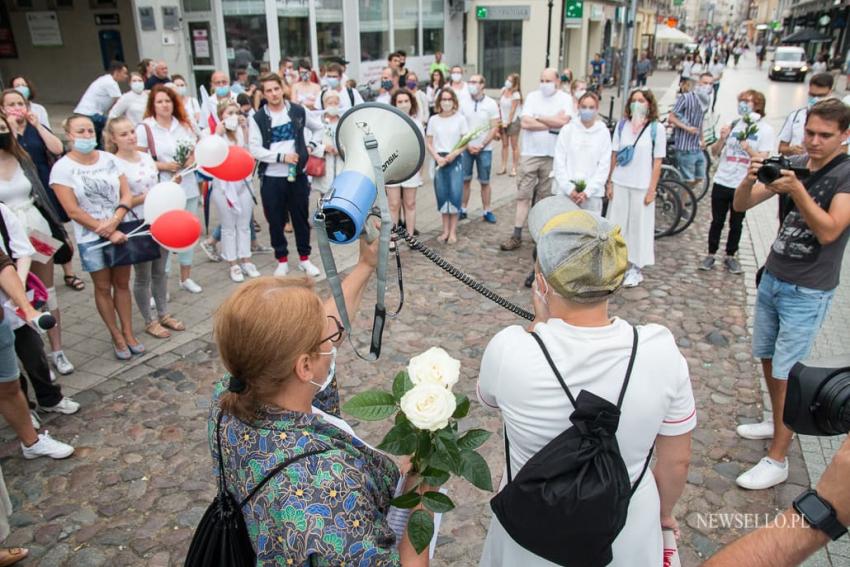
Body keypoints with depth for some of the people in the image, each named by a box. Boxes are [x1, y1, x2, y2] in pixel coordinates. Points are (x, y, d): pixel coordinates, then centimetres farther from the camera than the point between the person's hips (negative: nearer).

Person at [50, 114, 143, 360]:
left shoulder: (109, 159, 1)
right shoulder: (62, 168, -8)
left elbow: (127, 195, -2)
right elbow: (73, 211, -12)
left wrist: (114, 222, -18)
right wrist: (108, 233, -15)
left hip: (121, 230, 3)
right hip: (91, 239, -3)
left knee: (122, 284, 11)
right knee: (103, 287, 8)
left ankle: (129, 333, 22)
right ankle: (117, 337, 20)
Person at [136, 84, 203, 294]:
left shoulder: (184, 125, 9)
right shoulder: (144, 128, -6)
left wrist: (193, 159, -4)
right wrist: (164, 166, -17)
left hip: (188, 187, 5)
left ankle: (186, 277, 27)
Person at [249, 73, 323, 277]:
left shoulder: (298, 111, 3)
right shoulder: (258, 118, -3)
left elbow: (319, 128, 18)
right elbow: (254, 149, -8)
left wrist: (311, 145, 3)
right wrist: (281, 157, -17)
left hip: (297, 174, 1)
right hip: (271, 178, -1)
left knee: (301, 217, 9)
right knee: (276, 221, 6)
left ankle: (304, 258, 22)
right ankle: (282, 260, 20)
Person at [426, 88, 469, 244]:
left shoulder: (460, 119, 0)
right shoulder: (433, 120, 4)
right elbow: (428, 143, 5)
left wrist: (454, 154, -14)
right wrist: (438, 158, -10)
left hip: (455, 160, -2)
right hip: (439, 160, 2)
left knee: (455, 194, -5)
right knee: (442, 195, 6)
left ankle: (453, 231, 5)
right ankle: (445, 230, 17)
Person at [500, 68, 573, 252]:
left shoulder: (565, 98, 1)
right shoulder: (532, 97, 5)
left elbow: (563, 121, -17)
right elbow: (524, 123, -8)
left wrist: (538, 117, -8)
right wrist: (552, 124, -9)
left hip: (552, 156, -1)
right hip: (530, 153, 1)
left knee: (546, 197, 9)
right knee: (524, 196, 0)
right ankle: (516, 235, 3)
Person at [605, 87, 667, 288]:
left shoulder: (657, 129, -4)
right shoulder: (622, 125, 2)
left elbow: (657, 162, -3)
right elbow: (614, 155, 5)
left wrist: (652, 189, -7)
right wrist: (610, 182, 2)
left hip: (641, 186, -2)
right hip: (620, 184, 2)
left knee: (639, 226, 4)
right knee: (616, 224, 7)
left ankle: (635, 269, 14)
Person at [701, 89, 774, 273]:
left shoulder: (765, 129, -3)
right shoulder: (732, 124, 4)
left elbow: (763, 159, -9)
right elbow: (715, 152, 6)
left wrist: (748, 149, -26)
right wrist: (722, 139, -13)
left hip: (743, 186, -2)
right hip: (721, 182, 2)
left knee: (736, 224, 9)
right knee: (717, 221, 8)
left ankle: (730, 257, 20)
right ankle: (711, 255, 17)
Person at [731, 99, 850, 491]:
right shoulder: (793, 165, 3)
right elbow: (740, 205, -1)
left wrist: (797, 191, -35)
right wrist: (751, 179, -21)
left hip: (807, 292, -6)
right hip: (772, 278, 6)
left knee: (786, 374, -3)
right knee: (767, 358, 17)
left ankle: (777, 460, 8)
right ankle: (779, 423, 39)